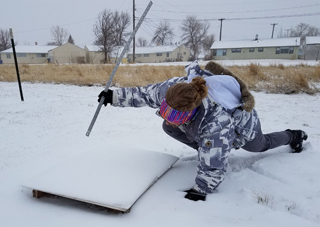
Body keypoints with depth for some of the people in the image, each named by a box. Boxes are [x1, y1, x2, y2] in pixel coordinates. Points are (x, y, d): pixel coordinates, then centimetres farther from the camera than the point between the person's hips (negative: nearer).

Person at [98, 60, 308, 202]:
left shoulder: (216, 124, -51)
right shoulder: (173, 88, -35)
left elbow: (214, 167, -42)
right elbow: (144, 94, -19)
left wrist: (199, 192, -39)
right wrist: (114, 96, -17)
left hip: (242, 126, -5)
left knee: (262, 145, 27)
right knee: (169, 128, -9)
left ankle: (294, 136, 60)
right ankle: (207, 151, 12)